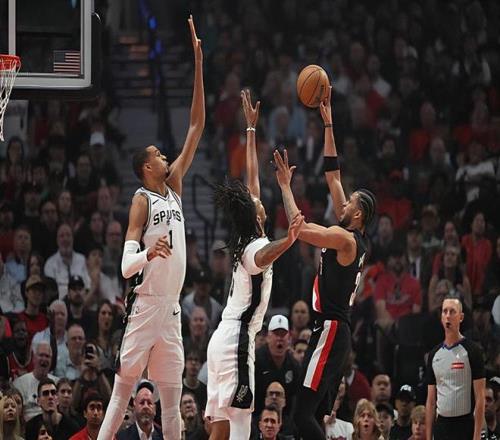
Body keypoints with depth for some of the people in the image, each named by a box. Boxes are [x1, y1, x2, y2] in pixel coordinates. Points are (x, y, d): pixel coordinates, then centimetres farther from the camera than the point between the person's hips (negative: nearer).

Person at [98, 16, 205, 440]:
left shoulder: (174, 186, 14)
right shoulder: (142, 199, -5)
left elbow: (197, 128, 14)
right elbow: (126, 264, -12)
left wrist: (198, 66, 9)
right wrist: (147, 253, -35)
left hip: (171, 309, 7)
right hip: (145, 305, -7)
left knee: (173, 398, 7)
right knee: (122, 391, -9)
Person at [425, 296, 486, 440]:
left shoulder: (472, 351, -4)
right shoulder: (434, 354, 12)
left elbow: (480, 398, -8)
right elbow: (430, 401, 15)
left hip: (465, 427, -5)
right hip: (441, 425, 5)